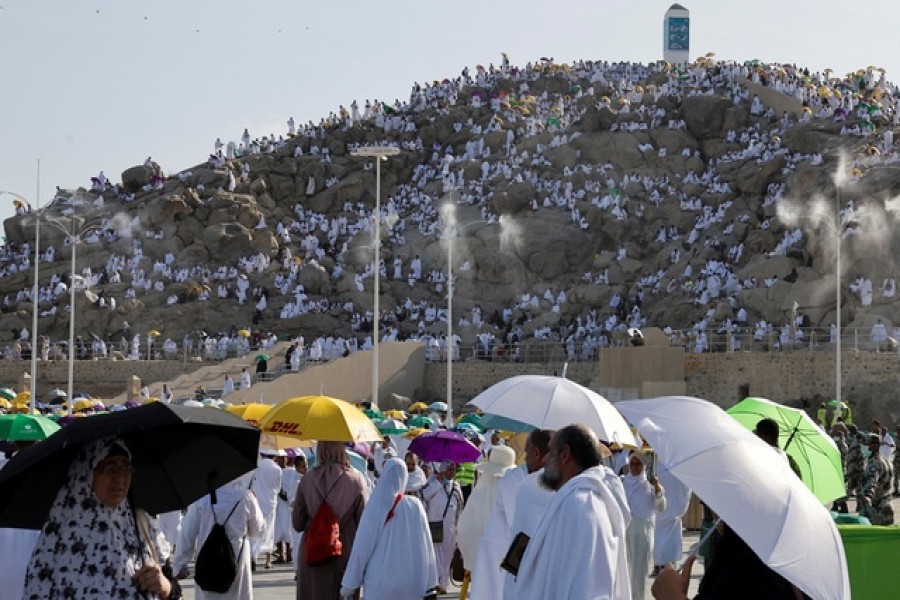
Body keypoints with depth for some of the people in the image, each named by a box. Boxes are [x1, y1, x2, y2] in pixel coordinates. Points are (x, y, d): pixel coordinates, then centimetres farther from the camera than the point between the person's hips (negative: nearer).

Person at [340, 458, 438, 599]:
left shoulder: (375, 506, -6)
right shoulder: (415, 506, -3)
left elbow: (362, 545, -4)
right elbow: (424, 545, -2)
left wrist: (350, 582, 3)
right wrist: (429, 582, 4)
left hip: (379, 580, -1)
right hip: (410, 581, 1)